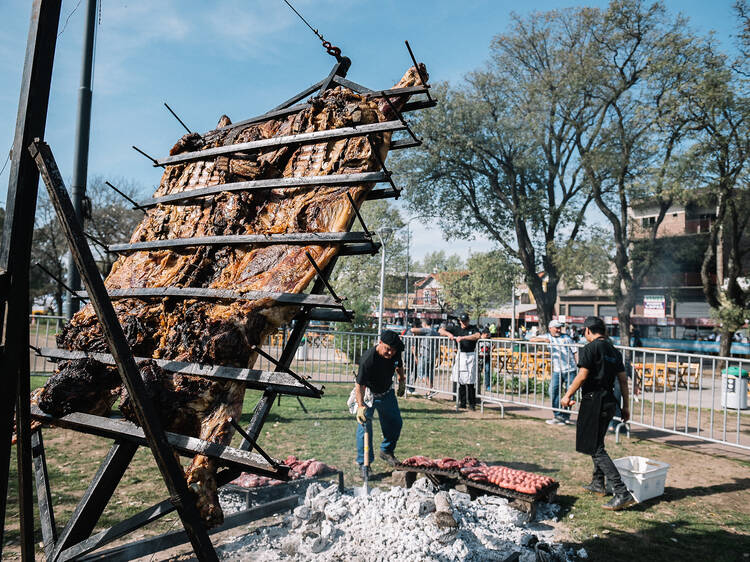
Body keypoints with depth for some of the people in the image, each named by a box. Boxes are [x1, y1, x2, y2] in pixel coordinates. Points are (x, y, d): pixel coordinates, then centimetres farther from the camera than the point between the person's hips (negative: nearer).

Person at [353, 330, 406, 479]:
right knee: (364, 425, -12)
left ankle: (386, 451, 35)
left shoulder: (396, 353, -17)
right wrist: (360, 406, -47)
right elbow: (359, 385, -37)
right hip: (368, 394, -6)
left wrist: (402, 380, 19)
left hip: (387, 393, 6)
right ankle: (363, 463, 1)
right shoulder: (368, 358, -35)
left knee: (395, 422, 12)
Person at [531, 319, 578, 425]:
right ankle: (558, 415, -1)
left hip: (570, 370, -1)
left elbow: (575, 352, 4)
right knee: (553, 391, -10)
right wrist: (543, 339, -12)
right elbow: (531, 340, 3)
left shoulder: (566, 337, 4)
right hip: (557, 370, 1)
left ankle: (566, 416, 14)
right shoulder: (547, 336, 8)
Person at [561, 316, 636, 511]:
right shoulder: (614, 351, 12)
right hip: (609, 402, 9)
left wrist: (567, 396, -6)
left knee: (596, 449, -7)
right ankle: (598, 484, 35)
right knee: (597, 443, 24)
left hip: (593, 401, -9)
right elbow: (623, 380, 13)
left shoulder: (590, 349, -11)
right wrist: (626, 406, 17)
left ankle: (622, 493, -13)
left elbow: (582, 376, -17)